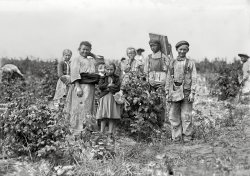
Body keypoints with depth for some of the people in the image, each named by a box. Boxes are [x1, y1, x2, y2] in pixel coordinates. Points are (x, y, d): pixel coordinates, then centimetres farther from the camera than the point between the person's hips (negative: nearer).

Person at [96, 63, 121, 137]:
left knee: (112, 117, -3)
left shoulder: (116, 78, 10)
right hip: (104, 98, 0)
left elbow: (117, 88, -4)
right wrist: (108, 85, -12)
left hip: (113, 98, 0)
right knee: (103, 116, -4)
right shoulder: (103, 78, 12)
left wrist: (106, 88, -7)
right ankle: (101, 133, -1)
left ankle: (110, 134, 0)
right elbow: (100, 86, -5)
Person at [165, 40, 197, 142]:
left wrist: (192, 93, -9)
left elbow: (194, 79, 1)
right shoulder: (172, 63, 15)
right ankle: (176, 137, 11)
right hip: (174, 92, 3)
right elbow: (168, 79, 15)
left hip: (186, 92, -3)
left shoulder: (190, 63, 7)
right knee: (174, 116, 3)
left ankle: (187, 137, 6)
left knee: (186, 116, -2)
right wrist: (167, 93, 8)